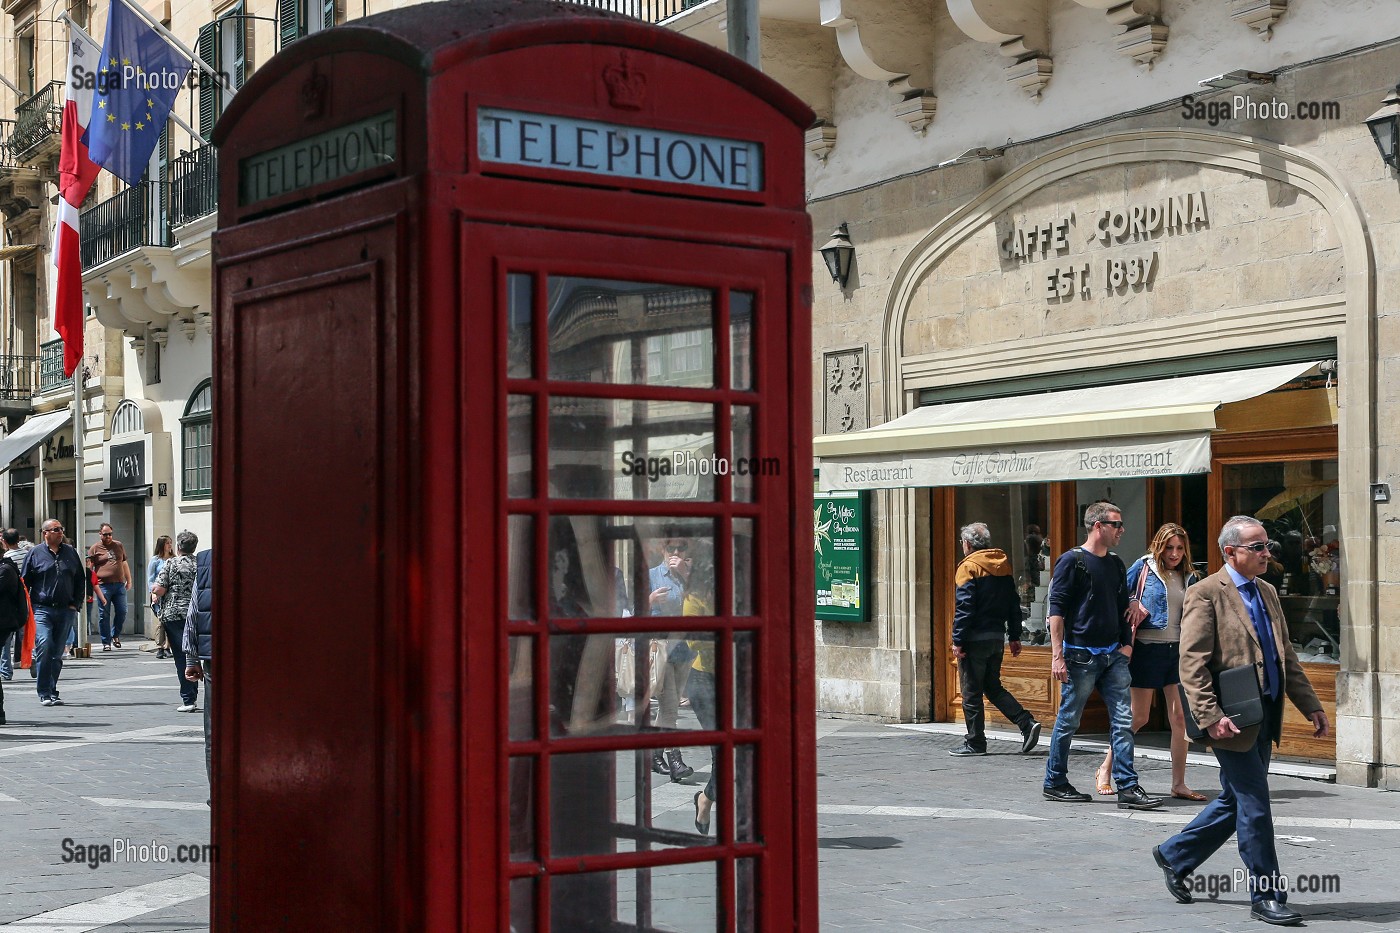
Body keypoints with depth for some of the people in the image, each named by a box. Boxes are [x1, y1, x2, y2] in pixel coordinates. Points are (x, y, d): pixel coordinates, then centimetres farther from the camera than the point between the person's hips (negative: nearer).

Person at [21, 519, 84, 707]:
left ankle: (53, 693, 15)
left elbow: (79, 580, 18)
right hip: (42, 609, -3)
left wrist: (75, 604, 8)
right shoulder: (35, 554, 4)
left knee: (57, 653, 7)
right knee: (44, 646, -18)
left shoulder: (70, 552, 13)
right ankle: (44, 693, -14)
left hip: (65, 610, 3)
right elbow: (24, 581, 5)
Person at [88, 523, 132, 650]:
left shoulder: (119, 545, 15)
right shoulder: (94, 549, 3)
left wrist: (129, 581, 22)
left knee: (122, 612, 0)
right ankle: (106, 642, 7)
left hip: (119, 585, 3)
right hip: (103, 585, -3)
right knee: (104, 615, 0)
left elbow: (125, 564, 23)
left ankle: (115, 635, 22)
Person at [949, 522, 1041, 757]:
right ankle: (1027, 723, 2)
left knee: (971, 691, 1)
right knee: (993, 686, 17)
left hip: (975, 638, -7)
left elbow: (964, 607, -16)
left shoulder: (969, 567, -10)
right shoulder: (1003, 565, 12)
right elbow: (1014, 604, 14)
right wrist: (1015, 636, 18)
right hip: (997, 636, 7)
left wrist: (958, 640, -14)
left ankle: (975, 742, 6)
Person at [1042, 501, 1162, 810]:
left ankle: (1128, 788, -1)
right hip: (1080, 654, -7)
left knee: (1123, 720, -1)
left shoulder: (1116, 564, 15)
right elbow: (1057, 610, -11)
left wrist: (1126, 644, 11)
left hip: (1113, 655, 7)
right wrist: (1057, 656, -16)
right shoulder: (1072, 561, -7)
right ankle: (1054, 784, 16)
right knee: (1068, 721, 3)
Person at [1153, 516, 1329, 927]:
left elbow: (1286, 656, 20)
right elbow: (1192, 663, -16)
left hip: (1265, 718, 8)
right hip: (1234, 719, -8)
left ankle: (1175, 856, 32)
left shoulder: (1268, 593, 15)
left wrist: (1311, 705, 13)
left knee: (1235, 801, 16)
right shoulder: (1206, 594, -11)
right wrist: (1211, 718, -23)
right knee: (1255, 808, -4)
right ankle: (1266, 898, 6)